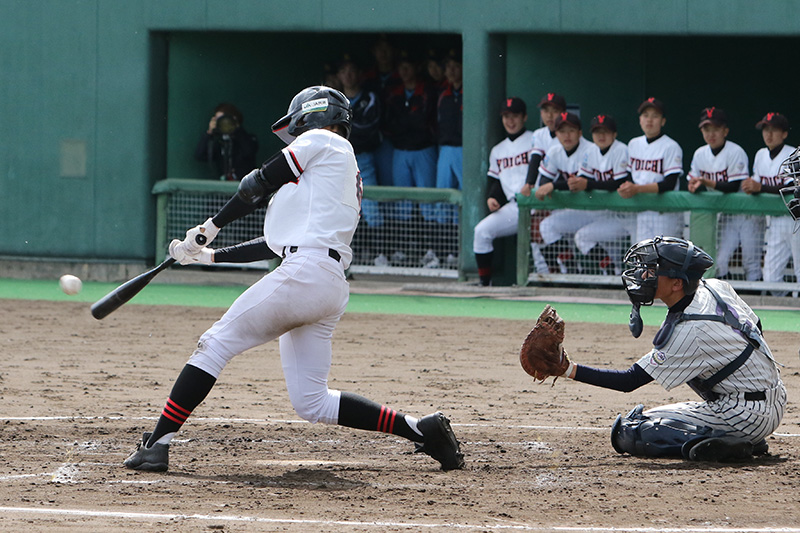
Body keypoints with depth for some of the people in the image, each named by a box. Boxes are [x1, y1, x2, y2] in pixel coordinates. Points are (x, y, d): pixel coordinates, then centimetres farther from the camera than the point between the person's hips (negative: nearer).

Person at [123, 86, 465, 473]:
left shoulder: (321, 140, 7)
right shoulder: (346, 170, 31)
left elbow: (259, 184, 4)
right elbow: (279, 244, 30)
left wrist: (209, 228, 17)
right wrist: (208, 255, 30)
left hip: (305, 274, -9)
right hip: (331, 286, 9)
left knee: (216, 343, -4)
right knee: (311, 402, 7)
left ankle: (158, 444, -8)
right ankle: (419, 429, 3)